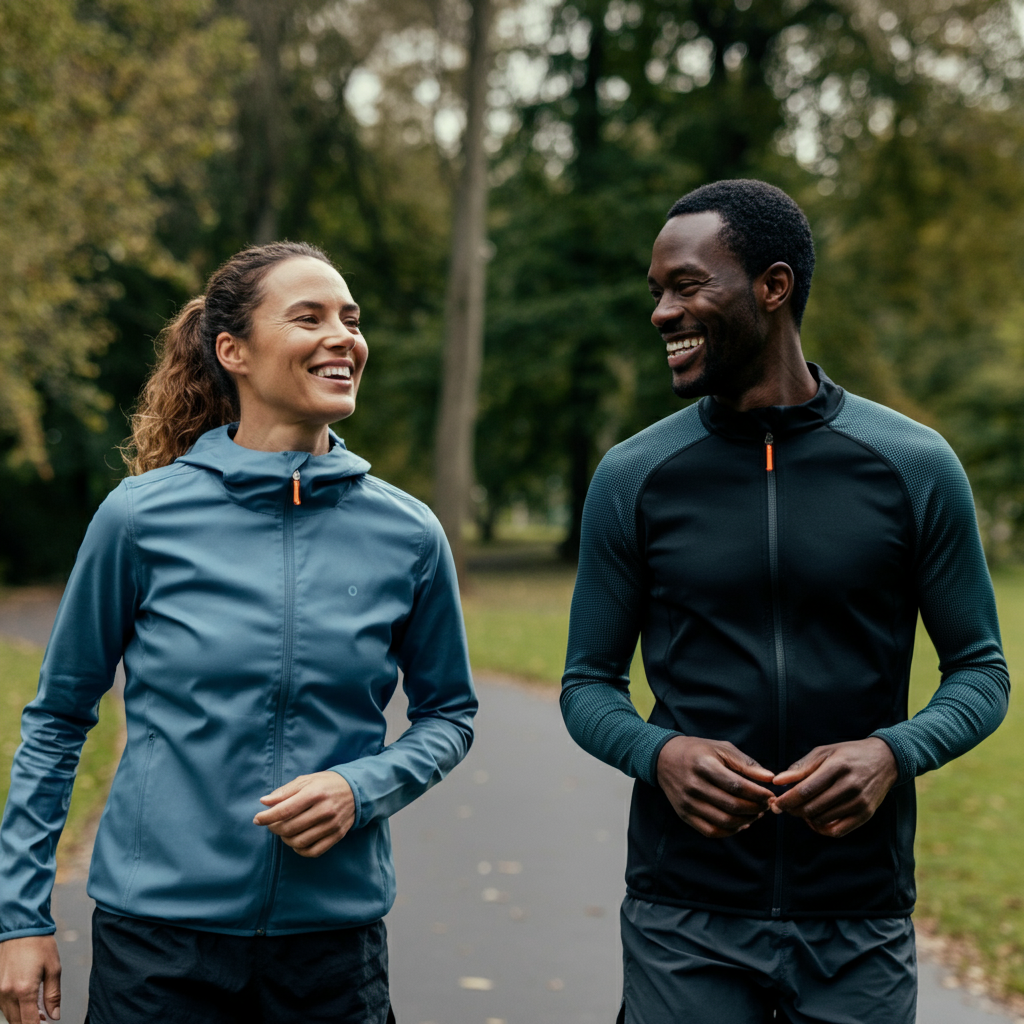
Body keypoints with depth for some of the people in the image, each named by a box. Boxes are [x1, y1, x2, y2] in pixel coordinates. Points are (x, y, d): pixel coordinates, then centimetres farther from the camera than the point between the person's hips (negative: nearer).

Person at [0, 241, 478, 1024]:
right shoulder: (143, 516, -6)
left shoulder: (407, 535, -2)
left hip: (334, 931, 2)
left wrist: (362, 786, -10)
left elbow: (448, 714, 10)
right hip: (158, 926, -1)